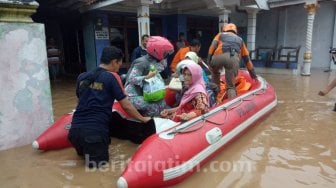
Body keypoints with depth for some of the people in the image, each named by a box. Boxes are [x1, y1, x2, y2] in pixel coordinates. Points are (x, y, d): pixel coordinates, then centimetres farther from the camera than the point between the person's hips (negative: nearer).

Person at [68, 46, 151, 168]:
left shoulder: (82, 77, 12)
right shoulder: (112, 77, -3)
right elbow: (126, 106, 0)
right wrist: (142, 119, 14)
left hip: (75, 129, 6)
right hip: (96, 131, -6)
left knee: (83, 153, 32)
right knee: (100, 162, 11)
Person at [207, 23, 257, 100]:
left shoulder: (220, 35, 34)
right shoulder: (240, 40, 39)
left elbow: (213, 46, 13)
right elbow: (247, 59, 38)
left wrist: (209, 60, 6)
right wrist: (253, 74, 41)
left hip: (219, 56, -1)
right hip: (234, 58, 1)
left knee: (215, 72, 33)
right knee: (231, 86, 8)